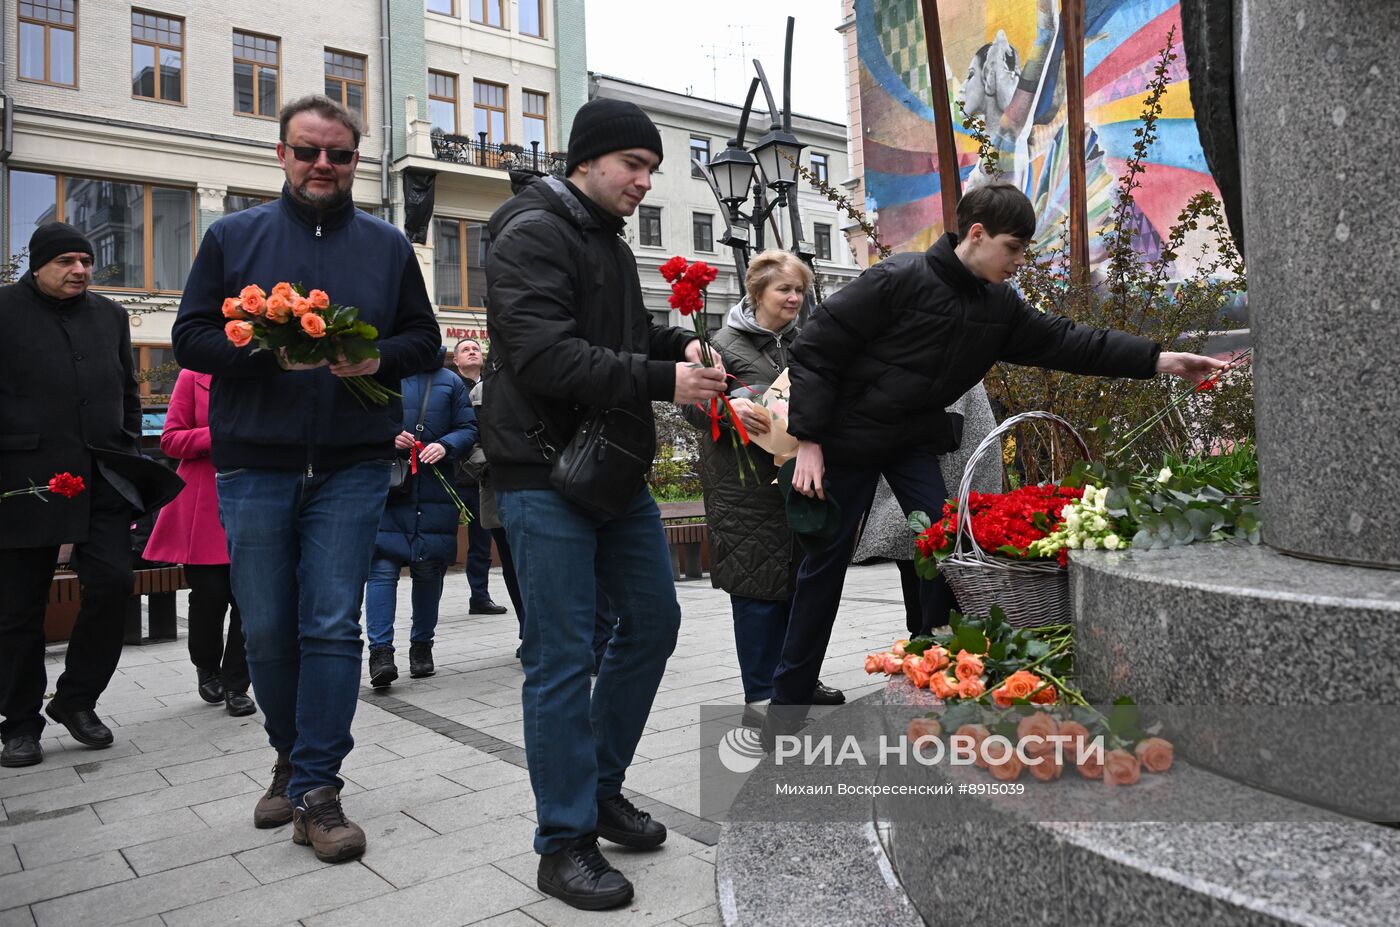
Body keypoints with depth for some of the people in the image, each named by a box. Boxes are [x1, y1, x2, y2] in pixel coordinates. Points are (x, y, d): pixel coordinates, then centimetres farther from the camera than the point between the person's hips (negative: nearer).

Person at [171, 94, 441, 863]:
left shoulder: (388, 246, 10)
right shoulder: (232, 237, 9)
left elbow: (424, 340, 11)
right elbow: (191, 337, 4)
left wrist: (378, 358, -11)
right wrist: (267, 349, -15)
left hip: (352, 467, 0)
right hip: (254, 464, 1)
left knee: (332, 626, -3)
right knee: (267, 630, 8)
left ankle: (316, 791, 7)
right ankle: (292, 756, 31)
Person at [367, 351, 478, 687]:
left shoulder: (449, 381, 10)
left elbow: (468, 429, 7)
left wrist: (446, 446, -12)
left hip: (435, 495, 2)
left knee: (430, 572, 10)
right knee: (381, 569, -9)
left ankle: (421, 646, 23)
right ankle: (380, 652, -5)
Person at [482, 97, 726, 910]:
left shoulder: (610, 244, 19)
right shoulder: (533, 234, -10)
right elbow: (543, 353, -23)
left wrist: (680, 344, 4)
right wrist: (660, 379, -25)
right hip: (547, 471, -9)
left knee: (653, 621, 12)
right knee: (564, 654, -4)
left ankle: (603, 788, 29)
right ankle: (566, 841, 10)